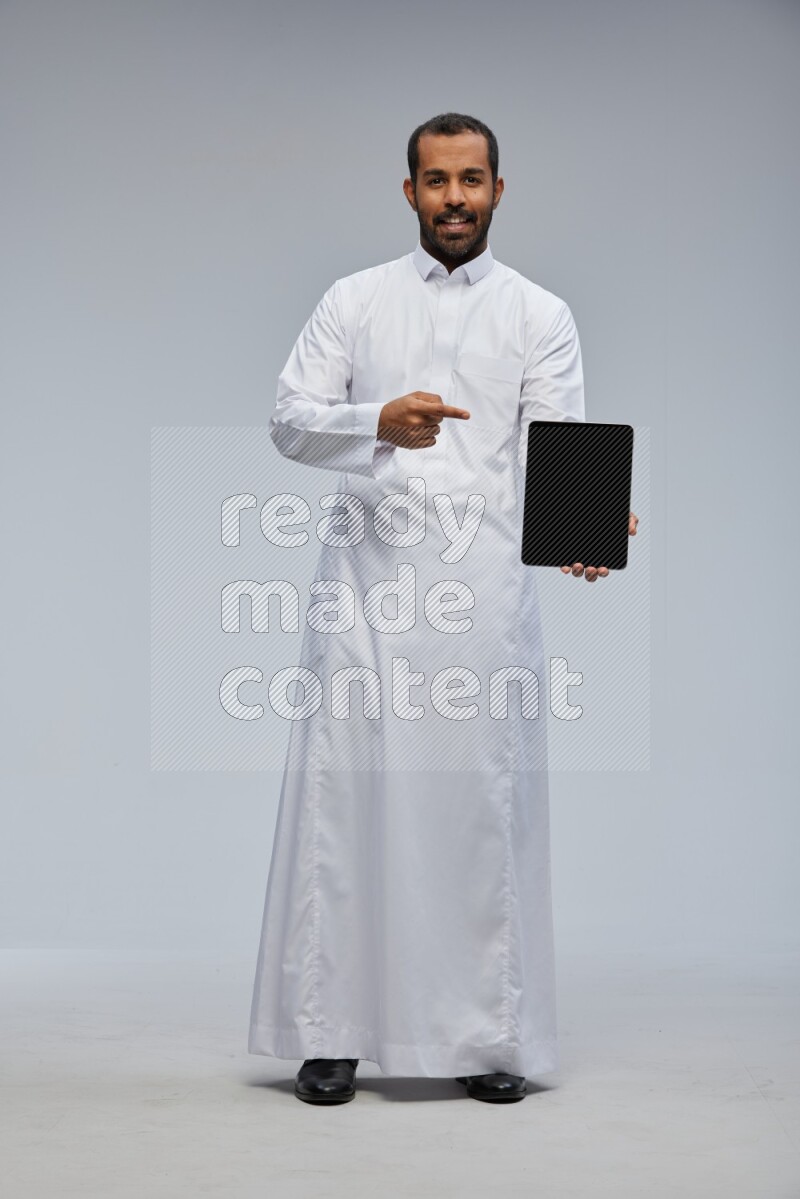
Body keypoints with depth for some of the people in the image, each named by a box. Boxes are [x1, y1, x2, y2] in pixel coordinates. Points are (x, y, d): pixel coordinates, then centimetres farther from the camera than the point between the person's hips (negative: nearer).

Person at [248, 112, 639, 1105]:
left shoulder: (541, 315, 10)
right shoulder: (354, 301, 12)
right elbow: (290, 420, 3)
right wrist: (379, 421, -17)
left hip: (483, 586, 0)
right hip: (365, 579, 1)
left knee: (484, 801, 0)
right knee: (344, 796, -1)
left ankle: (487, 1035, 9)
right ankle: (329, 1032, 7)